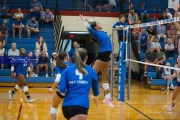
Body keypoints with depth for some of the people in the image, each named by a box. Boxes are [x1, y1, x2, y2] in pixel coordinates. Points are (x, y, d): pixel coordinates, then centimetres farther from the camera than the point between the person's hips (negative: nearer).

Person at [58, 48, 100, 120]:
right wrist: (95, 97, 47)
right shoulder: (91, 71, 11)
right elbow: (96, 92, 24)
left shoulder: (67, 70, 9)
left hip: (66, 106, 3)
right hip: (81, 106, -3)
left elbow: (61, 91, -1)